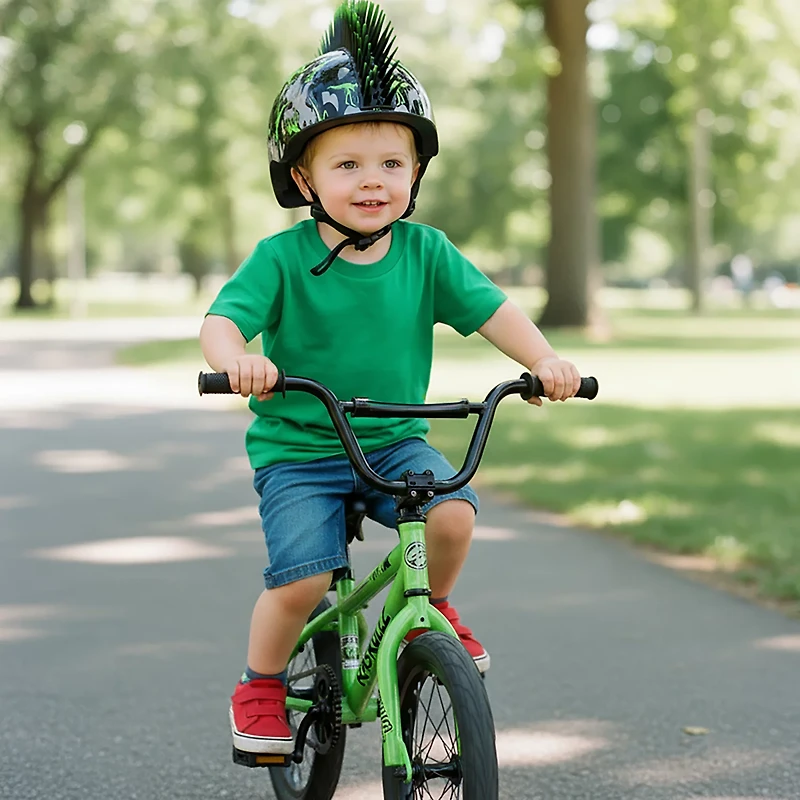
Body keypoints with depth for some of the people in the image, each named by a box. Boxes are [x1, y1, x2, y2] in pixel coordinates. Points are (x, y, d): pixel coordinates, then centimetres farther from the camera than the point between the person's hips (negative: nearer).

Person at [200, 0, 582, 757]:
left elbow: (490, 308, -5)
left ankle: (433, 607, 10)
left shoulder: (424, 252, -3)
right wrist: (238, 358, -45)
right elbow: (222, 318, -21)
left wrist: (544, 360, -23)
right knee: (302, 578, -18)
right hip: (296, 448, -3)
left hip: (394, 440, 3)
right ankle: (261, 682, 11)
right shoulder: (282, 258, -12)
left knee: (453, 512, -23)